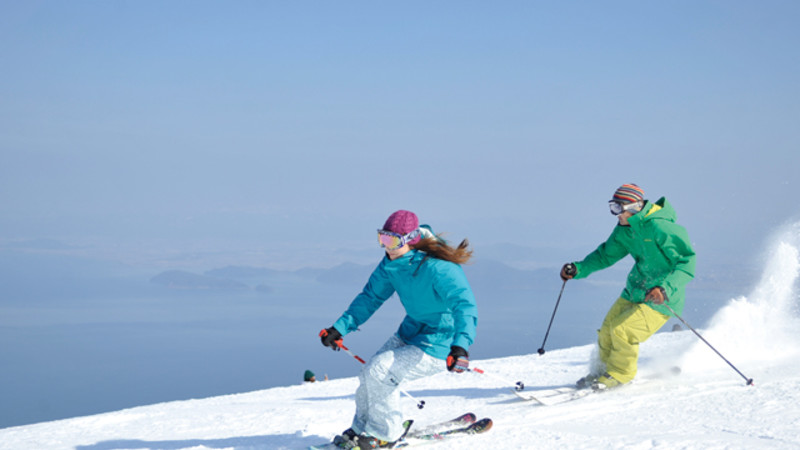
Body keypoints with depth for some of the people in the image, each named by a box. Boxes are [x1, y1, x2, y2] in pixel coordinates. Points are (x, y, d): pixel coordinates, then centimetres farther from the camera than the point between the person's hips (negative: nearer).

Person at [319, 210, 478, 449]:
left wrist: (461, 346, -52)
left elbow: (465, 305, -37)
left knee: (379, 370, -19)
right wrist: (340, 328, -1)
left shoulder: (437, 268, -29)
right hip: (409, 333, 8)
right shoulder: (391, 264, -4)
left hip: (437, 346, -8)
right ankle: (361, 428, 24)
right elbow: (370, 297, 8)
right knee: (368, 375, -1)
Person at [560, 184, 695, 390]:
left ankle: (621, 373, 5)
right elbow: (607, 254, 14)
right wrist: (579, 269, -2)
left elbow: (686, 263, -26)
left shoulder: (659, 228, -25)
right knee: (607, 330, 4)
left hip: (661, 301, -8)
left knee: (621, 329, -18)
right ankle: (604, 370, 29)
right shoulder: (625, 230, 1)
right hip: (634, 293, 8)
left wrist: (665, 289, -39)